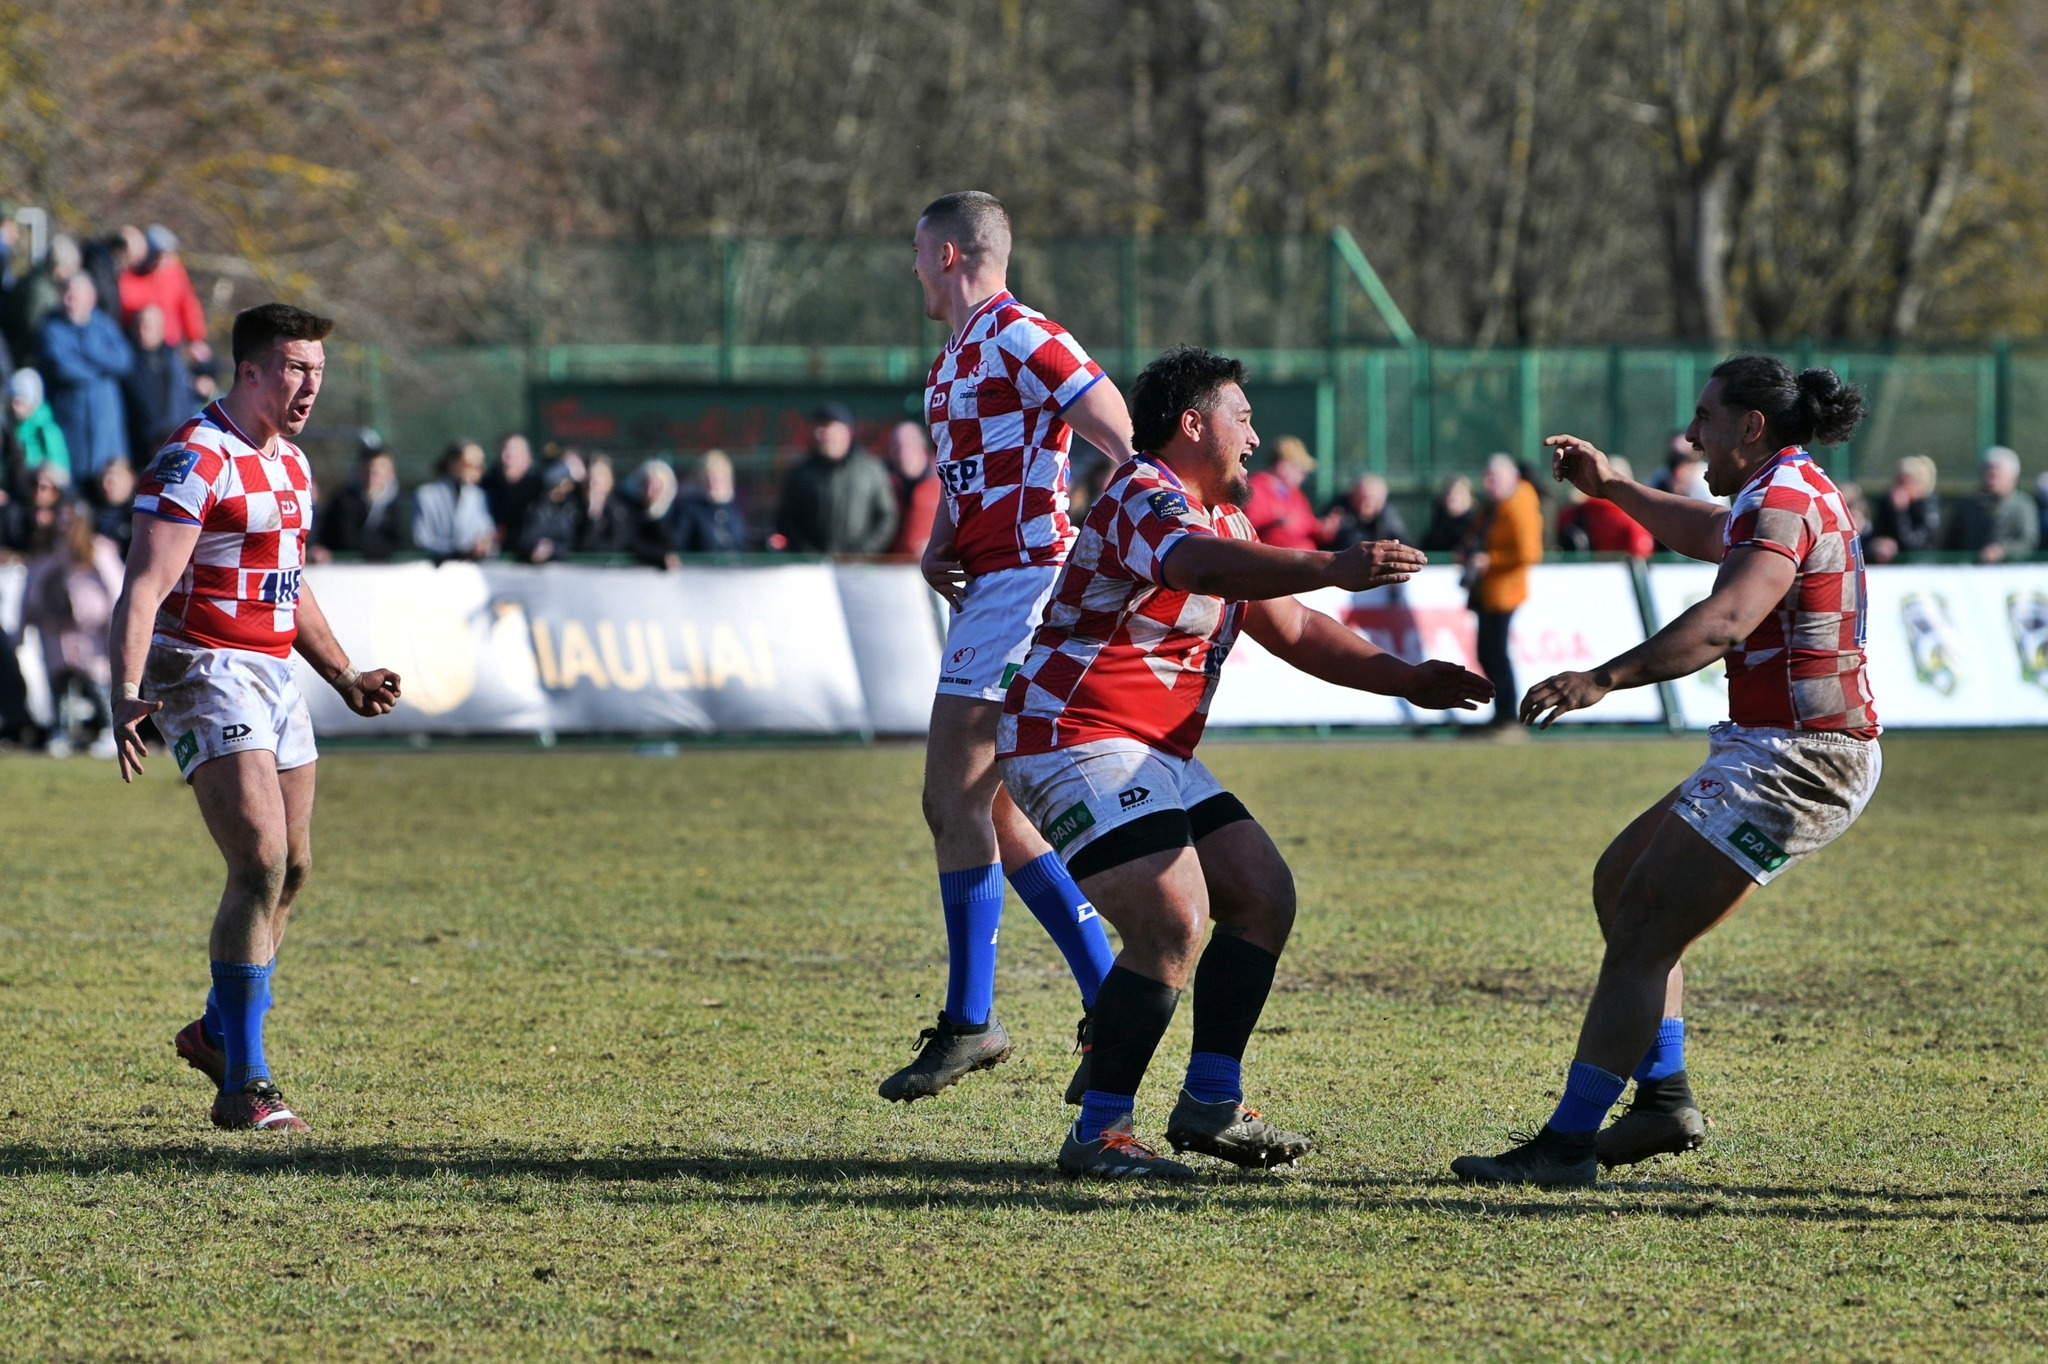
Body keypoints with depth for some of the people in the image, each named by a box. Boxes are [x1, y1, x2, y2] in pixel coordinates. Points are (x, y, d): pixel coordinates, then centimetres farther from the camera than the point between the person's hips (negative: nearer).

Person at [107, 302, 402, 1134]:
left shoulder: (291, 464, 15)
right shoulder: (196, 461, -13)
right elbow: (144, 587, -20)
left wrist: (344, 677, 27)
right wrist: (128, 693, -31)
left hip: (274, 674, 9)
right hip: (205, 673, -9)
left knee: (291, 869, 11)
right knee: (262, 864, -18)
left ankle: (218, 1032, 32)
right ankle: (243, 1085, -15)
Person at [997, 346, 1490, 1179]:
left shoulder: (1223, 519, 19)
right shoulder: (1145, 501, -16)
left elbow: (1292, 630, 24)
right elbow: (1201, 565, -38)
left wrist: (1404, 680, 13)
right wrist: (1332, 568, -51)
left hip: (1154, 756, 11)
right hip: (1075, 742, -11)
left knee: (1263, 895, 9)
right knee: (1174, 924, -22)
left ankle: (1210, 1101, 13)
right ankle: (1098, 1135, -17)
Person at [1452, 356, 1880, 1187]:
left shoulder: (1784, 501, -17)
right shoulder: (1790, 492, 17)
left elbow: (1725, 621, -34)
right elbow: (1709, 535, 41)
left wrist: (1607, 677, -42)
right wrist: (1612, 486, 34)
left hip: (1794, 761, -11)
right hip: (1774, 751, 11)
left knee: (1641, 932, -12)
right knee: (1621, 883, 18)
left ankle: (1567, 1144, -12)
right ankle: (1664, 1097, 14)